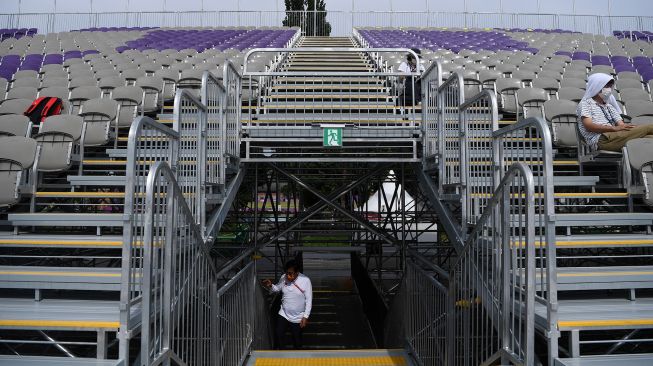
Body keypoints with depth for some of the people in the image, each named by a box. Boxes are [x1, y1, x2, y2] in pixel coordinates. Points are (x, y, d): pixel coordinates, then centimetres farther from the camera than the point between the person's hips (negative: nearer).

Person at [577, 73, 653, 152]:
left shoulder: (610, 106, 33)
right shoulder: (586, 103, 12)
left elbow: (621, 125, 20)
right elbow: (589, 126, -6)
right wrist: (614, 128, -16)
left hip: (615, 136, 6)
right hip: (601, 139, -6)